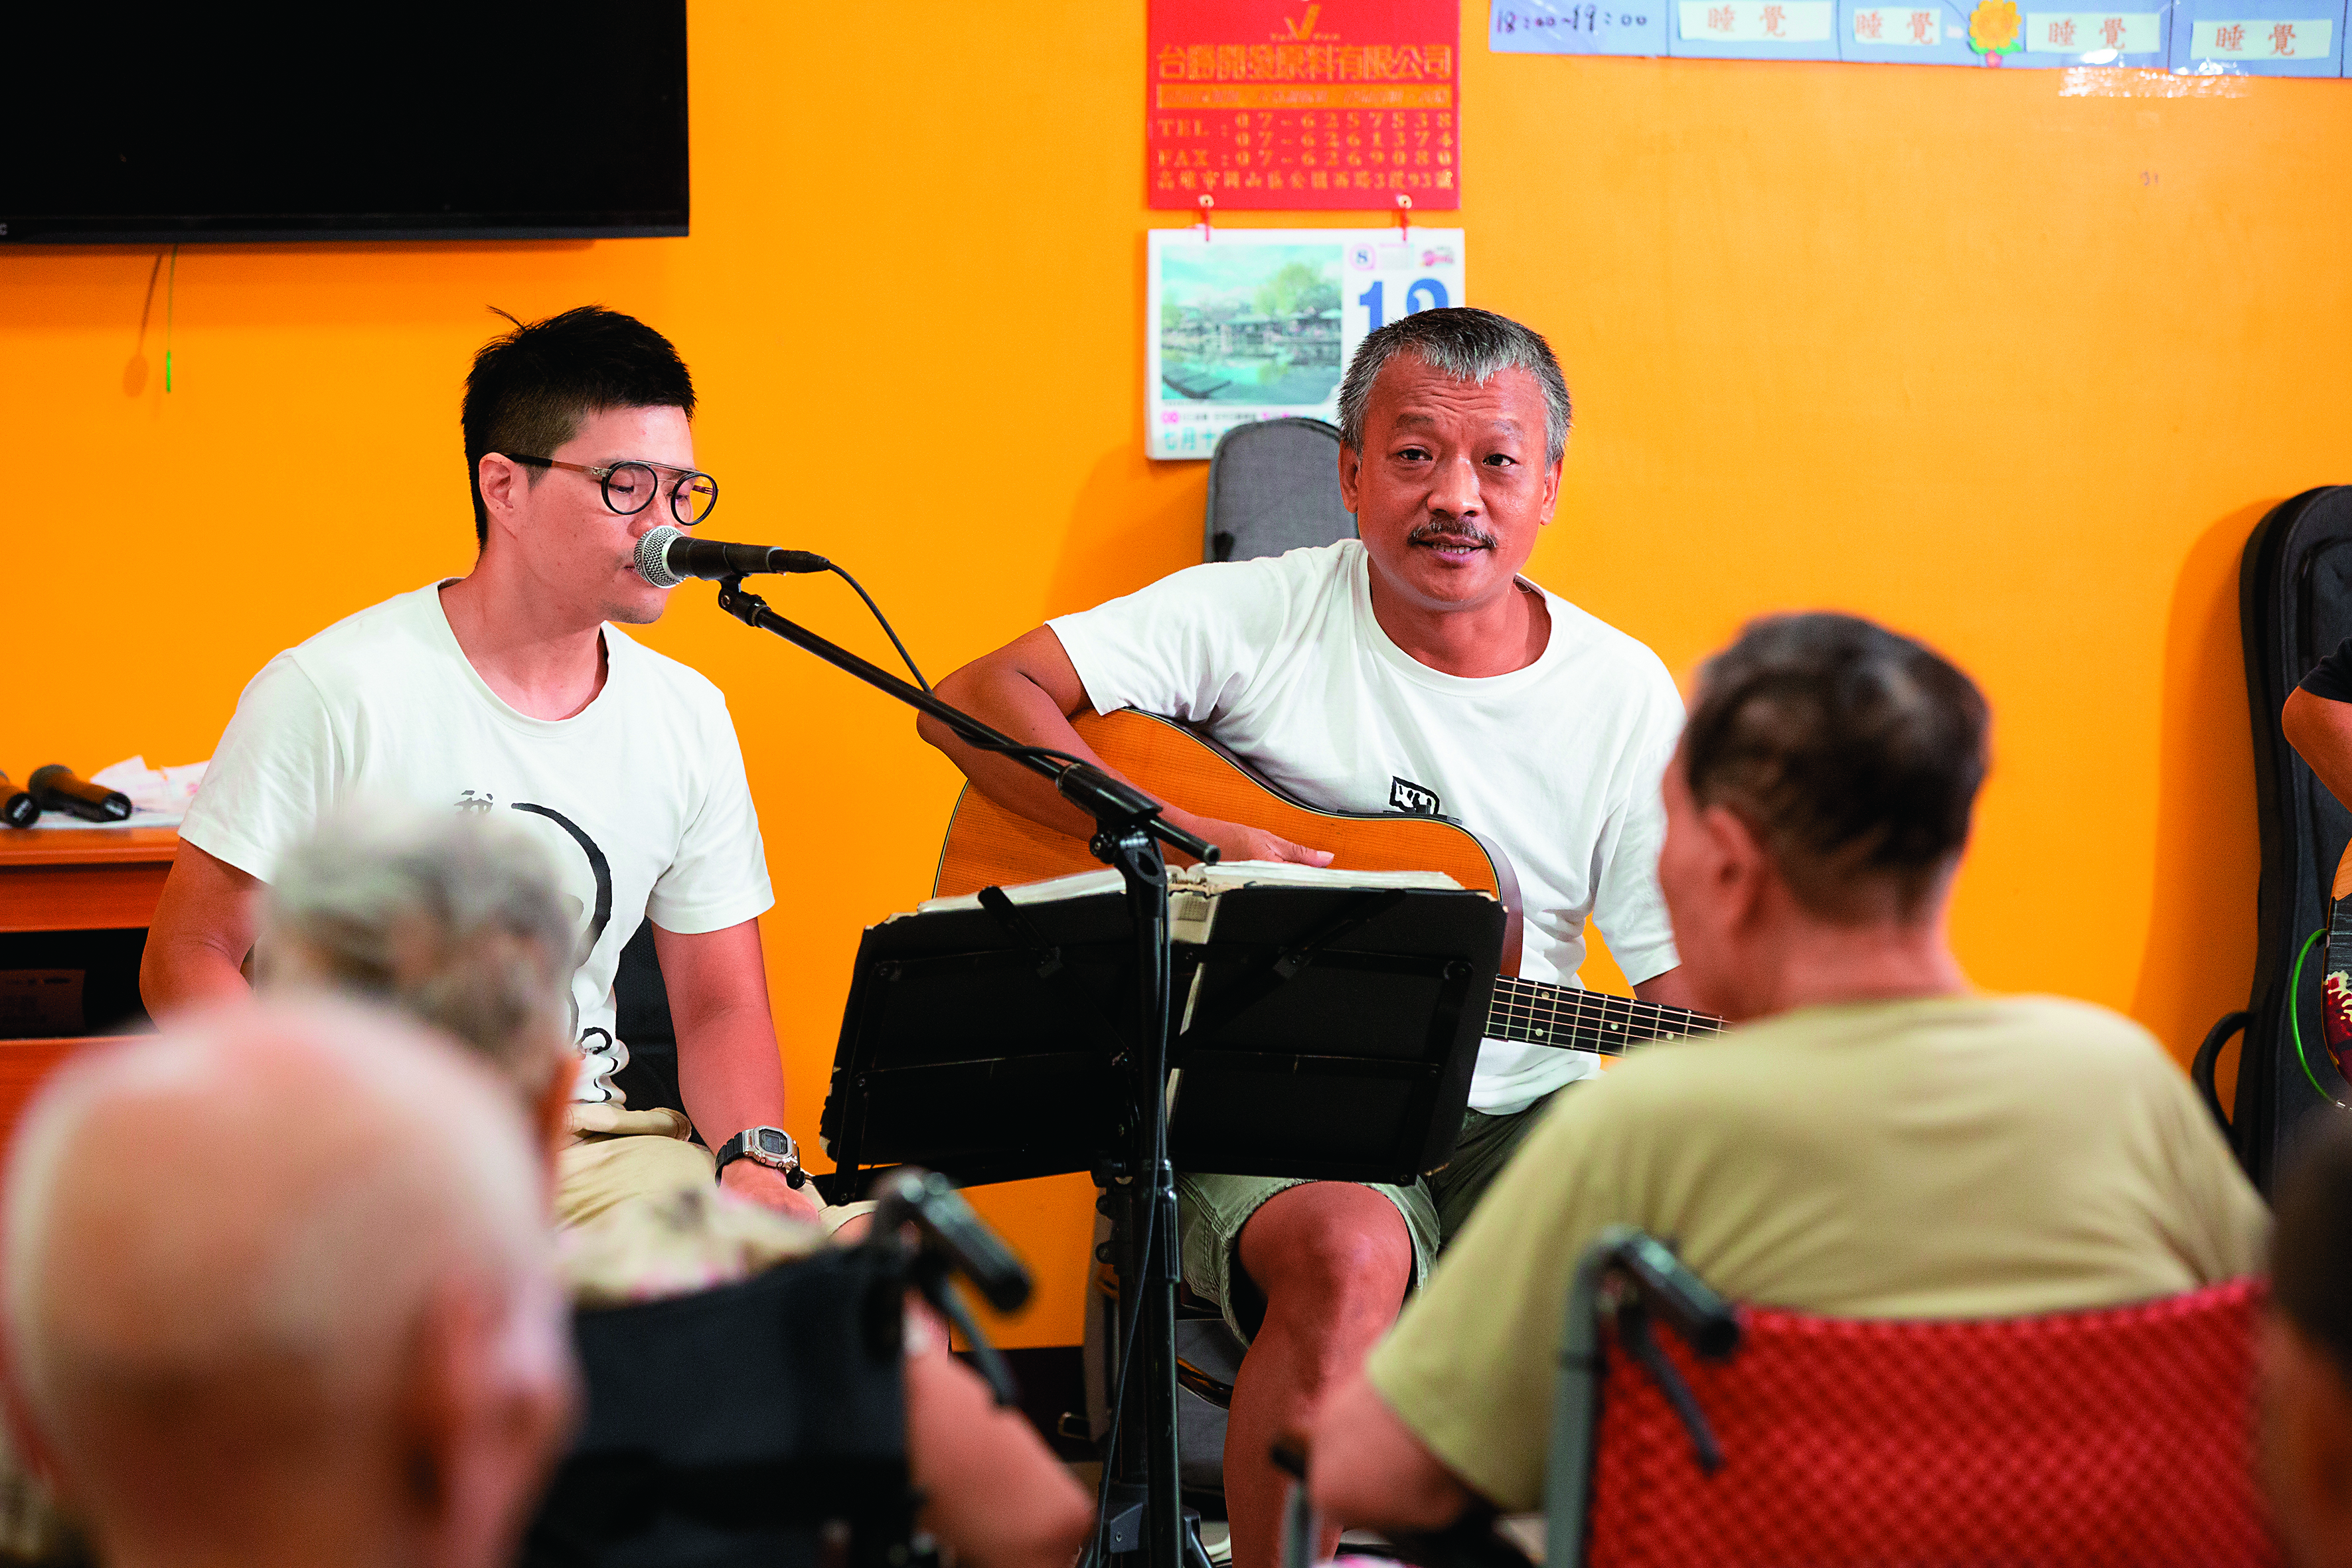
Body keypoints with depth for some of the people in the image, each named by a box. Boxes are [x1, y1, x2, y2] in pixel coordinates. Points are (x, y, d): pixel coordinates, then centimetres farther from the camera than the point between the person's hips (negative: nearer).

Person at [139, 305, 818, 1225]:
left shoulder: (688, 719, 10)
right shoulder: (334, 693, -6)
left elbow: (720, 1007, 13)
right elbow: (187, 958, -4)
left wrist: (756, 1159, -10)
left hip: (600, 1149, 5)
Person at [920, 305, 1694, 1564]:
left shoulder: (1623, 695, 4)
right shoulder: (1257, 615, -4)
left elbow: (1686, 991, 4)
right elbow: (972, 701, -9)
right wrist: (1191, 845, -19)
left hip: (1516, 1120, 3)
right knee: (1350, 1254, -36)